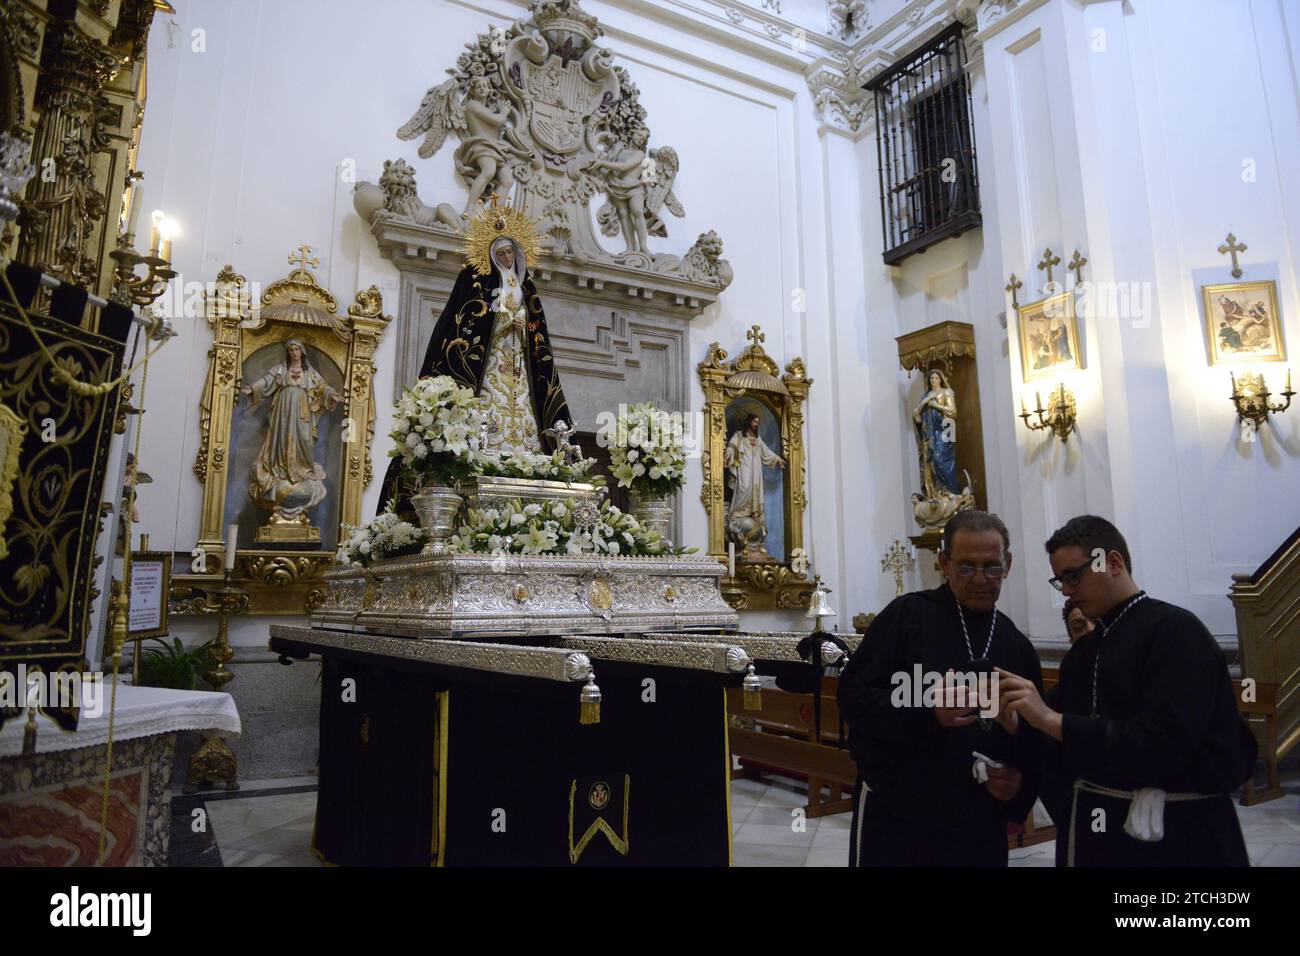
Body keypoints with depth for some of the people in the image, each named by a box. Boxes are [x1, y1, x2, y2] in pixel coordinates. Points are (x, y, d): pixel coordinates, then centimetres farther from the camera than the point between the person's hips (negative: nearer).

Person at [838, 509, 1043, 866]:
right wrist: (927, 712, -25)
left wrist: (1023, 783, -5)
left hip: (981, 829, 5)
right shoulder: (908, 614, -6)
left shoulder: (1019, 647, 9)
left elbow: (1035, 740, 14)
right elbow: (854, 694, -12)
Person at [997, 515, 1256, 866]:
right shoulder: (1083, 651, 9)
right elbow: (1061, 747, 9)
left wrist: (1050, 719, -25)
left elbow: (1164, 744, -24)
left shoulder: (1175, 631, -13)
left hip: (1173, 838, -7)